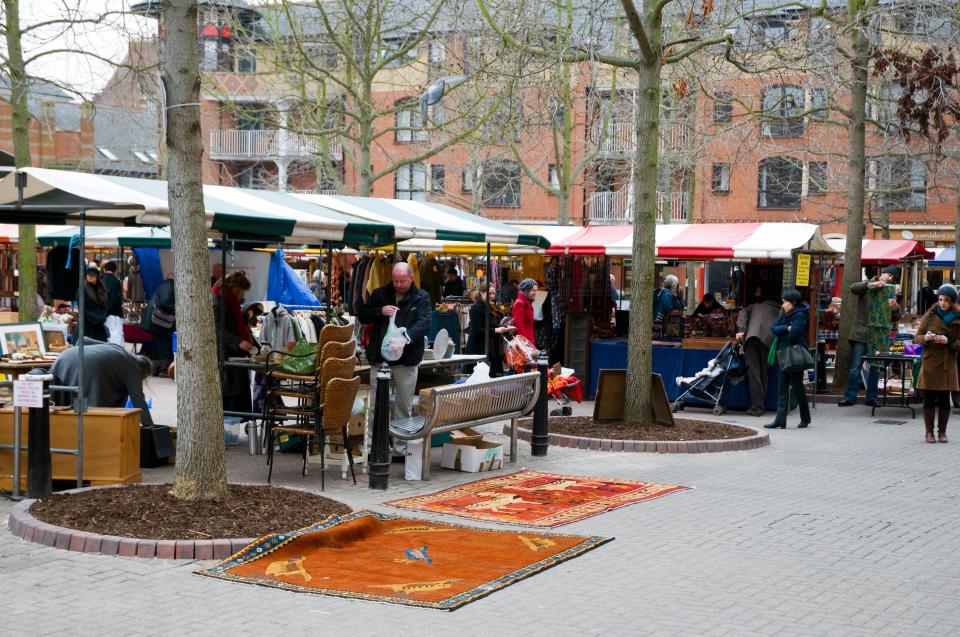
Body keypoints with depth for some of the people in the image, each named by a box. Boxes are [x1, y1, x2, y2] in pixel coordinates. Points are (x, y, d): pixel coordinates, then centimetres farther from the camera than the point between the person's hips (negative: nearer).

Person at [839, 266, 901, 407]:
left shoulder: (890, 291, 12)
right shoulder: (867, 287, 5)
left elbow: (896, 311, 2)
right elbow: (853, 288, -14)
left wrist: (895, 307, -22)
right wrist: (871, 283, -24)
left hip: (879, 334, 3)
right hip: (862, 332, -3)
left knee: (876, 368, 7)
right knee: (855, 367, -3)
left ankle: (871, 397, 14)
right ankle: (850, 397, 0)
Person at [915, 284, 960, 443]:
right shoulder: (930, 315, 3)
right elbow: (917, 337, 5)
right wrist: (925, 338, -16)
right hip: (930, 363, 0)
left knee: (944, 399, 3)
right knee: (929, 399, 1)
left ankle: (942, 432, 15)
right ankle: (929, 432, 10)